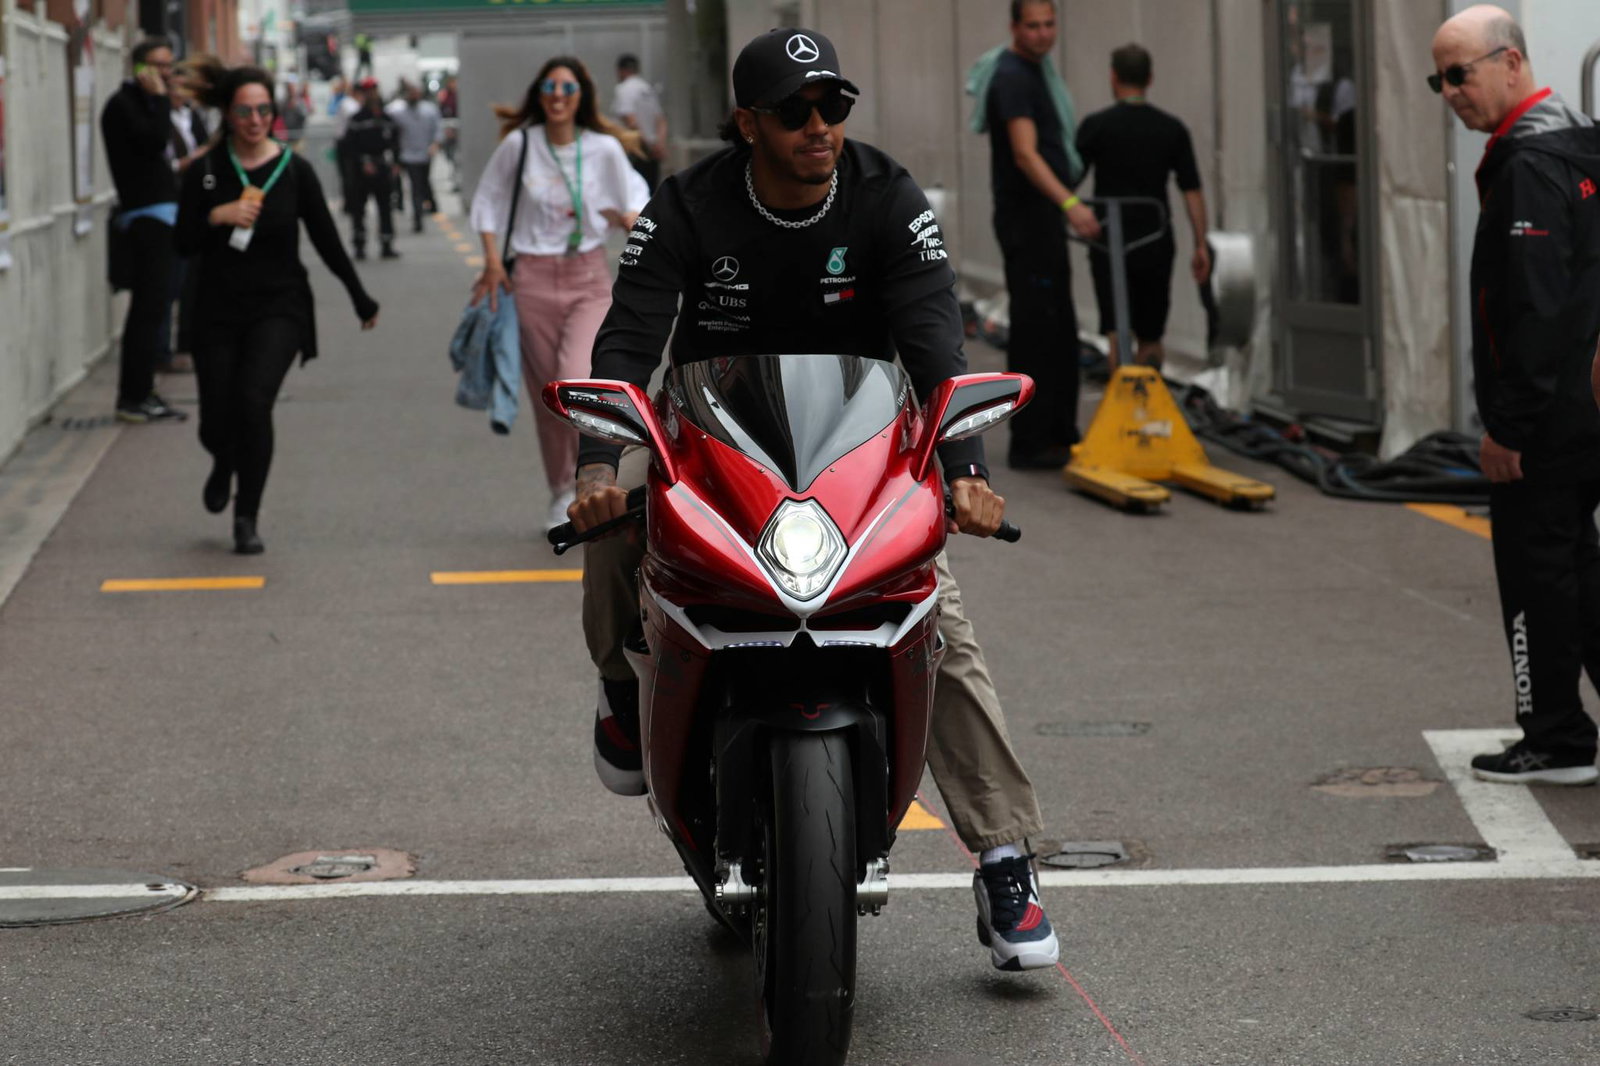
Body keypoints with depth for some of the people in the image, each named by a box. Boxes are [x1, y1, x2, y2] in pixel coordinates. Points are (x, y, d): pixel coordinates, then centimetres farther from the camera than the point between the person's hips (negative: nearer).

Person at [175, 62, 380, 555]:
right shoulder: (206, 173, 1)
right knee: (216, 421, 0)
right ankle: (224, 465, 41)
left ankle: (247, 518, -7)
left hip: (279, 309, -1)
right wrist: (217, 216, -17)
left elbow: (326, 240, 6)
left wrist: (362, 301, 9)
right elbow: (184, 243, 0)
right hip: (219, 310, 1)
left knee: (253, 400, -22)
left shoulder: (294, 171, 0)